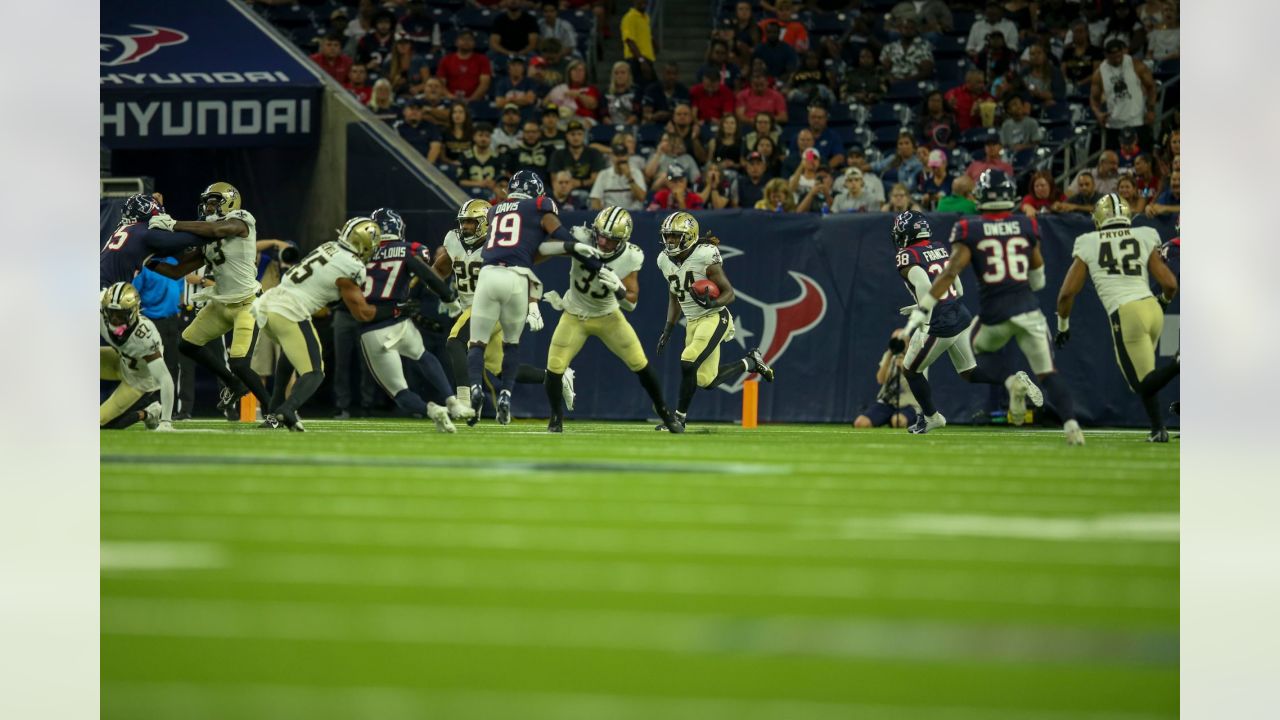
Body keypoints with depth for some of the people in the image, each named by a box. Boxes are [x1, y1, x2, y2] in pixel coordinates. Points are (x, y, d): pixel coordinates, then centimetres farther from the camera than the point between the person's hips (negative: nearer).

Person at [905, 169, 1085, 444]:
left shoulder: (970, 230, -3)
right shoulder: (1027, 226, 6)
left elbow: (951, 272, -13)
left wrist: (922, 309, -13)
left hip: (994, 312, -1)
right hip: (1028, 308, 1)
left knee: (982, 349, 28)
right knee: (1048, 372, 5)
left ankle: (1011, 381, -2)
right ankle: (1071, 425, -16)